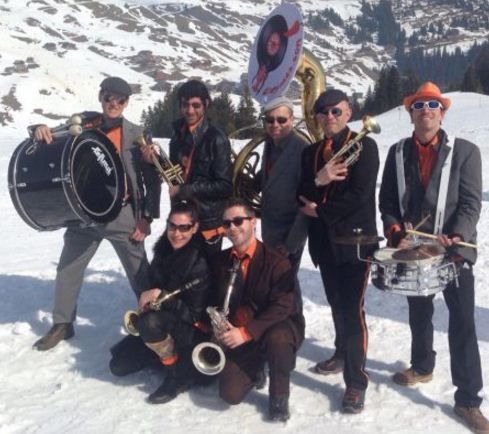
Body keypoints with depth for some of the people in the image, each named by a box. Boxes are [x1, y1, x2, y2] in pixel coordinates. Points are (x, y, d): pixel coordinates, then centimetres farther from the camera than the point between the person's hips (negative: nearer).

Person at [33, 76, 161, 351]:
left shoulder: (137, 135, 1)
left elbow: (152, 179, 1)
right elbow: (56, 142, 10)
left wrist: (147, 217, -6)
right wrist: (42, 132, -15)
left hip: (123, 215, -2)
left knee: (140, 274, 5)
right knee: (67, 269, 9)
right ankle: (62, 324, 27)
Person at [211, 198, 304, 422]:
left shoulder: (276, 261, -15)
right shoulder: (219, 261, 2)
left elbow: (282, 306, -23)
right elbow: (215, 301, 10)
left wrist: (246, 332, -30)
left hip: (277, 327, -4)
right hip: (237, 336, 4)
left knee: (276, 338, -40)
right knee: (230, 394, -13)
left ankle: (279, 396, -12)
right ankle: (256, 367, 23)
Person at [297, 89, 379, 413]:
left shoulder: (364, 146, -5)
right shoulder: (311, 152, 13)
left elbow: (360, 194, -16)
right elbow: (303, 195, 4)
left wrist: (319, 210, -9)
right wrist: (317, 181, -18)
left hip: (355, 239, -5)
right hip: (324, 241, 6)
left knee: (352, 308, -7)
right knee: (337, 304, 18)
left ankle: (356, 382, 1)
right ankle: (342, 354, 39)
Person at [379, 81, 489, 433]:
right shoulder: (398, 152, 7)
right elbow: (387, 200, 7)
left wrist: (456, 238, -22)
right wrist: (396, 234, -9)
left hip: (454, 250, -3)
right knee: (419, 312, 17)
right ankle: (422, 366, 40)